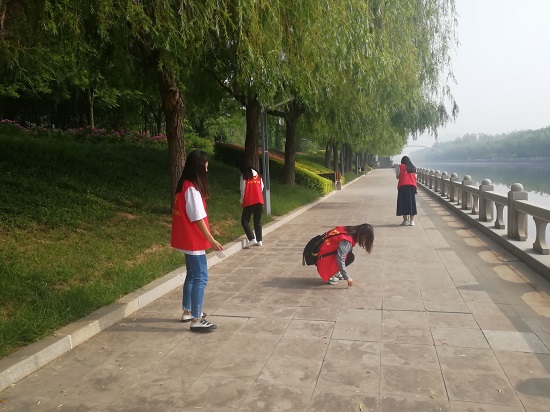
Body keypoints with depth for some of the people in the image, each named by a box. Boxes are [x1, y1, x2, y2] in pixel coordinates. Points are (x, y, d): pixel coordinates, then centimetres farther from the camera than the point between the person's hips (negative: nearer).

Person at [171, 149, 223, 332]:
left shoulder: (184, 186, 10)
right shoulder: (192, 188, -20)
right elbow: (197, 218, -20)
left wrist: (208, 236, 16)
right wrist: (211, 240, -15)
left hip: (188, 239, 10)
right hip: (193, 241, -10)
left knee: (192, 275, 19)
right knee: (201, 278, -5)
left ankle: (188, 311, 30)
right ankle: (196, 320, 0)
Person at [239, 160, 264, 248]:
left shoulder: (244, 176, -4)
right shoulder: (258, 176, 11)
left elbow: (243, 189, -4)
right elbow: (261, 188, 11)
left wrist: (242, 201, 8)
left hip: (249, 202, -5)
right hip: (259, 201, 5)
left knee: (244, 221, 0)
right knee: (258, 221, 12)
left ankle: (252, 239, -13)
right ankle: (259, 240, 11)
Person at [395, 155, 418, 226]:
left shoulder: (400, 166, 5)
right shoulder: (414, 167, 16)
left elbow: (397, 176, 6)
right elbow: (415, 177, 14)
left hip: (403, 186, -3)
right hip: (412, 186, 3)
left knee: (404, 203, 2)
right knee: (412, 202, 8)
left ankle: (405, 220, 0)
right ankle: (412, 221, 6)